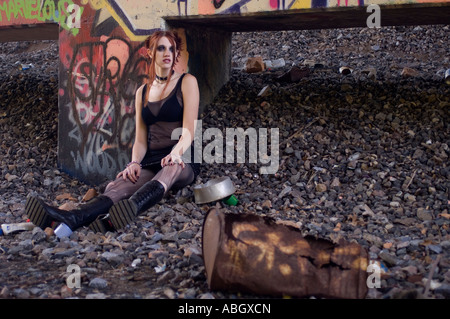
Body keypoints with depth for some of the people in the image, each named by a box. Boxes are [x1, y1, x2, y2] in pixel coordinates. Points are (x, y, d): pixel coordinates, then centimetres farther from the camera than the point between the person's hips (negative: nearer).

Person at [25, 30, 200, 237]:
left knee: (171, 166, -42)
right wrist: (134, 163, -10)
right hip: (151, 163, 4)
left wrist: (176, 153, -30)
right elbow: (140, 139, 12)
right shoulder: (143, 91, 18)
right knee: (117, 186, -29)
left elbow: (189, 129, -8)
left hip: (183, 163, -3)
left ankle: (131, 208, -70)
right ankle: (71, 219, -58)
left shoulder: (187, 82, 5)